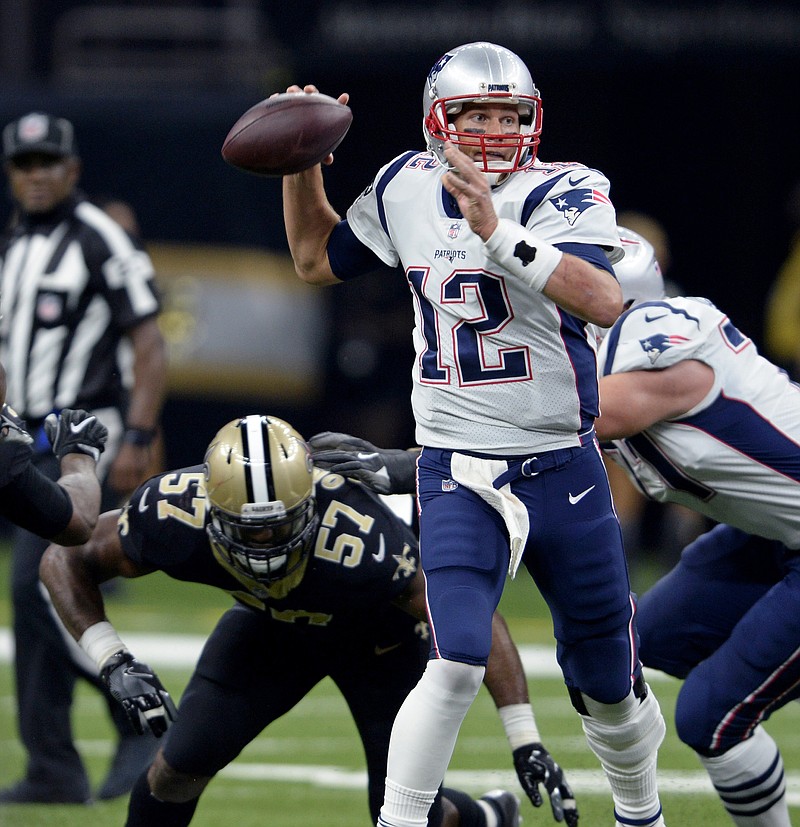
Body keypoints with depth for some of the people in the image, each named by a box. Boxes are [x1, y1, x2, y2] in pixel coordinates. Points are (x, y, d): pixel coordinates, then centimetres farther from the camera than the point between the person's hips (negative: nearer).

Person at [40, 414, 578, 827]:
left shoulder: (362, 542, -45)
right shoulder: (176, 515, -35)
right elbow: (66, 561, -17)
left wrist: (527, 743, -34)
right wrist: (113, 663, -29)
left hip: (380, 637, -3)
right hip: (271, 624, 3)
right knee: (182, 764, -12)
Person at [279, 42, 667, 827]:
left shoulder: (561, 193, -10)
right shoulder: (407, 188, 2)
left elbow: (603, 301, -29)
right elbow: (317, 261, 21)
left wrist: (496, 233, -36)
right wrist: (301, 166, 7)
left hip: (563, 468, -1)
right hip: (457, 472, 1)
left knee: (608, 683, 13)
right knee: (457, 665, -21)